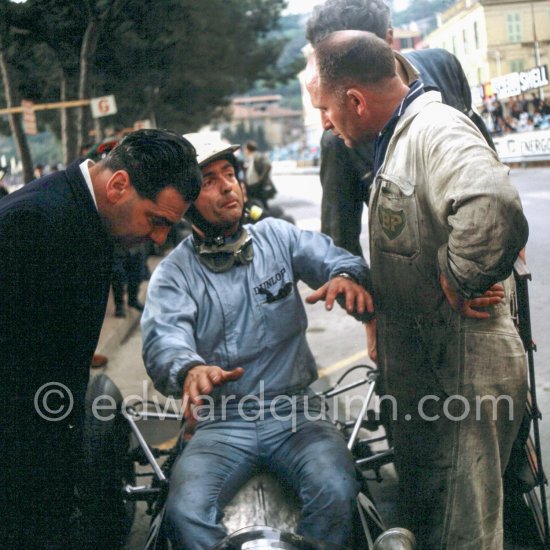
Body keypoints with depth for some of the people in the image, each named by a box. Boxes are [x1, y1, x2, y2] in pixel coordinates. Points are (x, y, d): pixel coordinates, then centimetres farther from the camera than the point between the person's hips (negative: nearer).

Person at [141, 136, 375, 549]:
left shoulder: (277, 236, 8)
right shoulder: (173, 274, 1)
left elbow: (333, 257, -6)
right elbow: (163, 338, -17)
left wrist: (347, 276, -32)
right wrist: (190, 369, -41)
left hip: (294, 413, 1)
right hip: (221, 426, 0)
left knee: (336, 492, -27)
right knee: (185, 511, -26)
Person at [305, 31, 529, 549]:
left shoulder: (438, 129, -21)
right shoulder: (396, 139, 13)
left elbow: (494, 207, -42)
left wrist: (460, 282, -28)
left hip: (460, 369, -10)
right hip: (419, 366, 10)